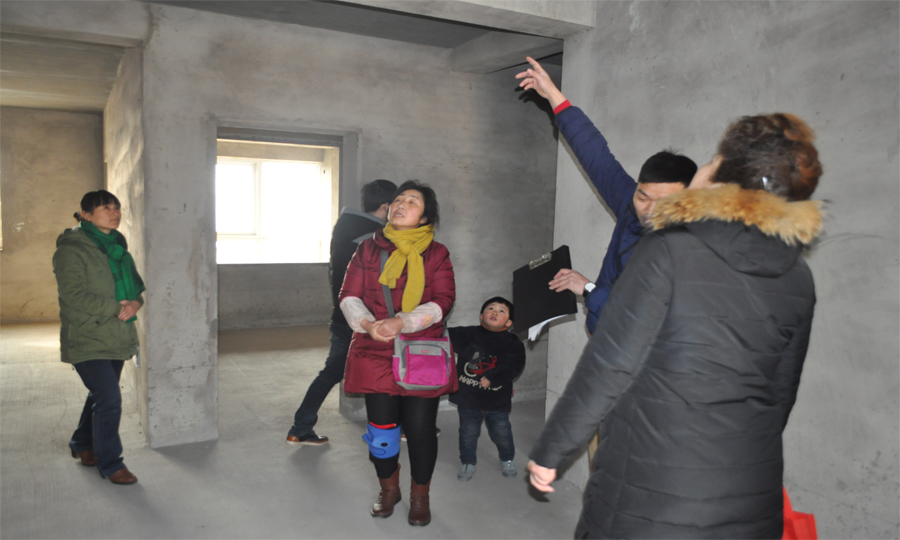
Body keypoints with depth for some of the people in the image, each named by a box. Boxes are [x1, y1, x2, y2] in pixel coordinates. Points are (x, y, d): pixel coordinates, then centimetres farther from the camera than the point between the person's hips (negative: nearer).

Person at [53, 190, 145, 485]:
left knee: (100, 395, 19)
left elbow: (135, 284, 15)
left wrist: (135, 303, -7)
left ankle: (82, 444, 40)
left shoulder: (118, 246, 13)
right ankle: (110, 464, 5)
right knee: (109, 400, -10)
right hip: (87, 340, -8)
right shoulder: (71, 249, -11)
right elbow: (74, 295, -18)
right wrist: (116, 308, -19)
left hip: (117, 338, 8)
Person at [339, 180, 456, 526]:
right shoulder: (370, 249, 8)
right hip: (376, 354, 2)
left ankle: (420, 496, 27)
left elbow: (442, 302, -7)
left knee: (420, 427, 2)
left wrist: (402, 322, -21)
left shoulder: (436, 254, 3)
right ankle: (388, 488, 34)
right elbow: (349, 296, 4)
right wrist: (367, 323, -16)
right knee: (380, 426, 7)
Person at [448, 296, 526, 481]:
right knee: (468, 433, 13)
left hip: (497, 399, 0)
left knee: (501, 433, 11)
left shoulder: (512, 343, -4)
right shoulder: (467, 334, -2)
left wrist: (492, 377, -25)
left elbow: (515, 366, -14)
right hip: (467, 397, 1)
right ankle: (467, 463, 33)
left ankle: (507, 459, 38)